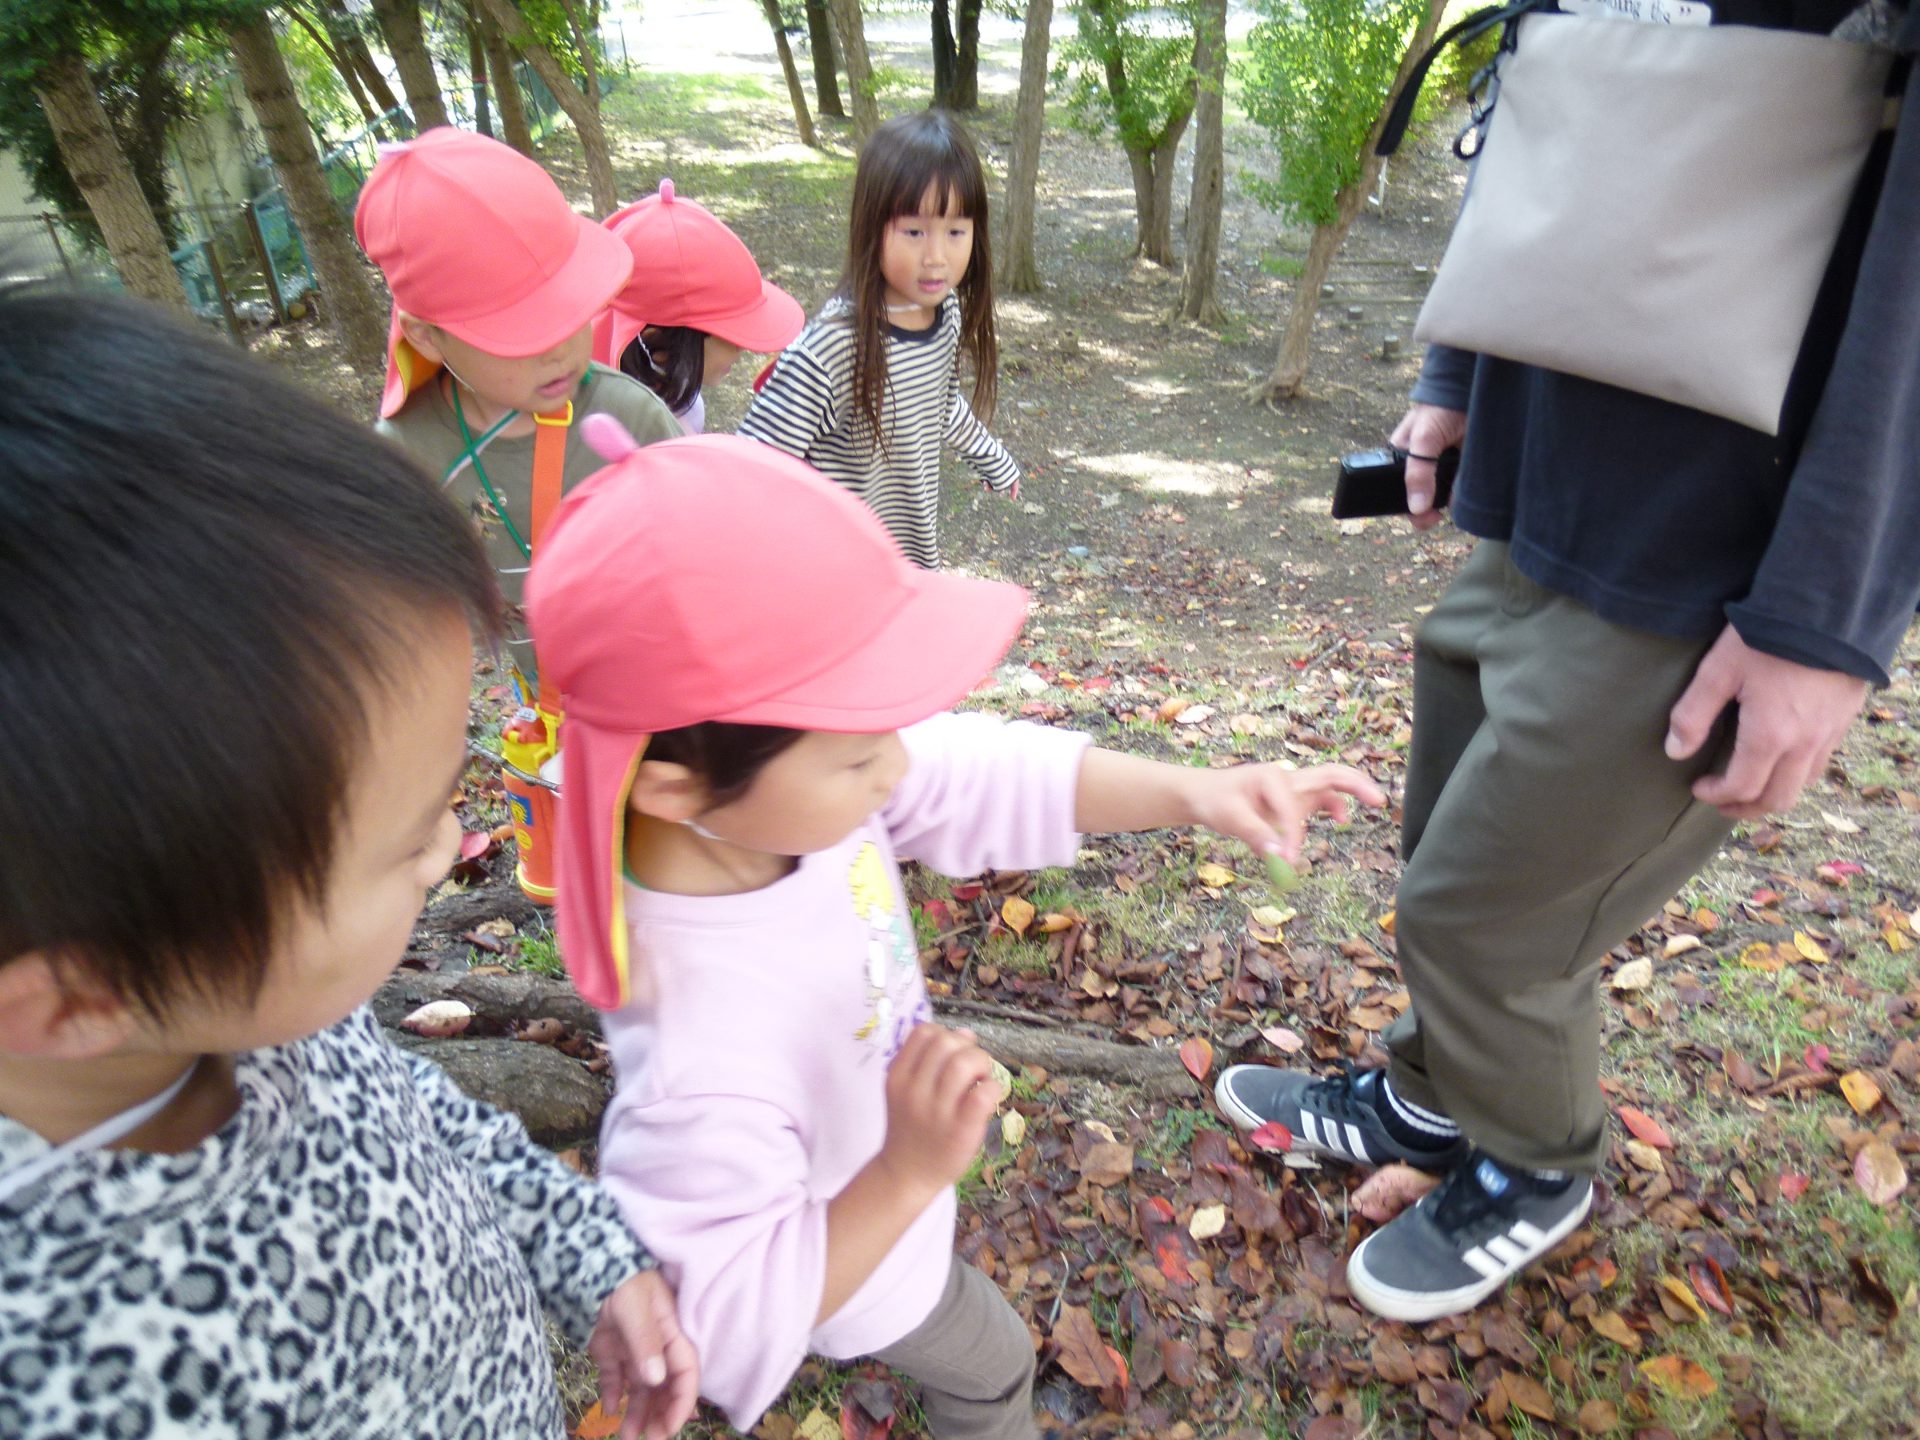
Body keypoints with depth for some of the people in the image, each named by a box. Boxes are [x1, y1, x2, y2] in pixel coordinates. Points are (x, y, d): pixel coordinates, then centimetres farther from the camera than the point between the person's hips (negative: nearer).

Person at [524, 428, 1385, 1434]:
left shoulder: (794, 774, -31)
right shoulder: (699, 1069, -48)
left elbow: (990, 774, -19)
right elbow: (730, 1321, -34)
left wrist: (1192, 793, -26)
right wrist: (911, 1172, -43)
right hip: (859, 1252, -6)